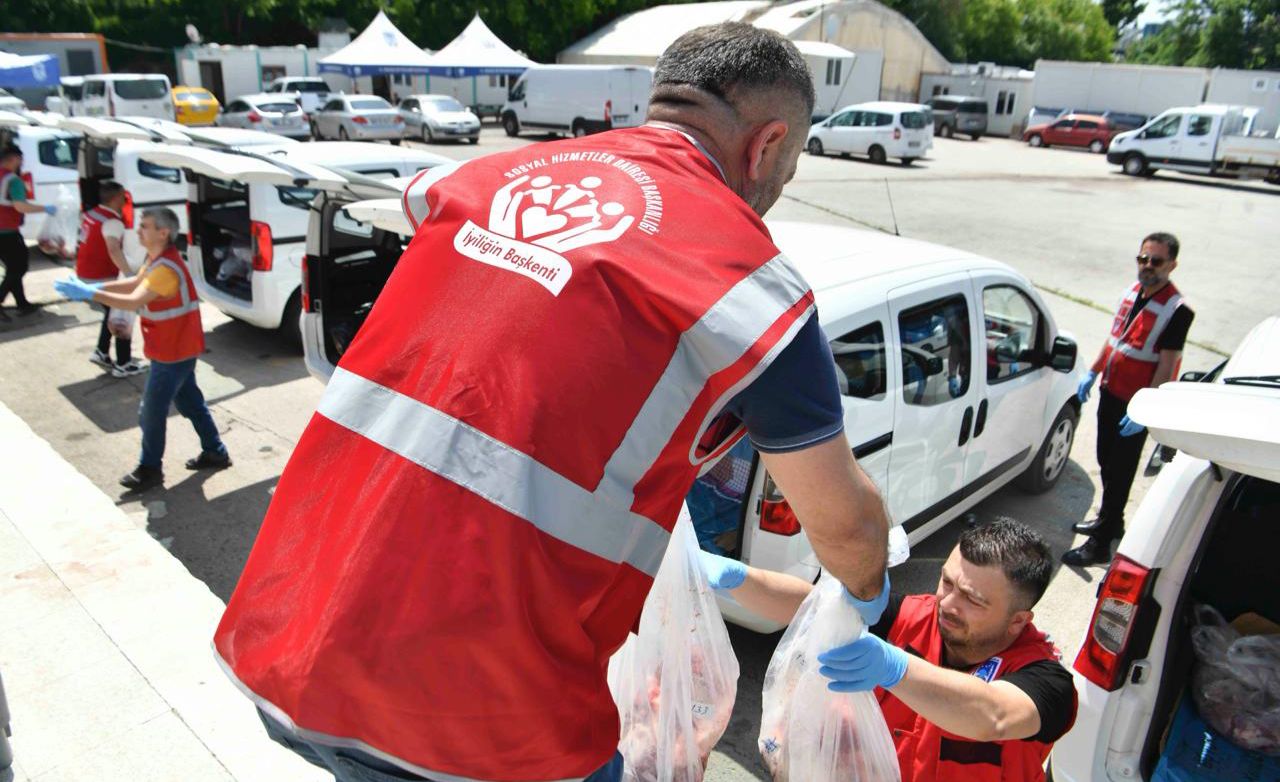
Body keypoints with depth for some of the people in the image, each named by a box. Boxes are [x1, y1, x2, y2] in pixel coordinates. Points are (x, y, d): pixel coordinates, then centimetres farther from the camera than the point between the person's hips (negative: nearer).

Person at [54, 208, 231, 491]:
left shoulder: (166, 268, -26)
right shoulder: (156, 259, 7)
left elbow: (133, 301, -33)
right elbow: (135, 283, 14)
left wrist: (89, 293, -30)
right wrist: (96, 287, 2)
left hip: (173, 353, -10)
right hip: (180, 349, 10)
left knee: (152, 411, 1)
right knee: (189, 401, 19)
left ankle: (149, 469, 15)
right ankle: (215, 452, 29)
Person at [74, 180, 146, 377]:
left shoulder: (90, 214, 8)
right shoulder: (112, 222, -21)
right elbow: (114, 251, -38)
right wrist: (130, 274, -49)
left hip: (85, 274, 9)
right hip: (101, 278, -9)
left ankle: (101, 352, 27)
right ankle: (123, 365, 3)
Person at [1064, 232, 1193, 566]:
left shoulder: (1177, 310, -18)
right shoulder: (1133, 291, 5)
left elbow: (1166, 366, -20)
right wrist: (1093, 373, 17)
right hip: (1111, 392, 8)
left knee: (1119, 473, -1)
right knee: (1106, 462, 20)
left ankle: (1100, 546, 7)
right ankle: (1110, 521, 39)